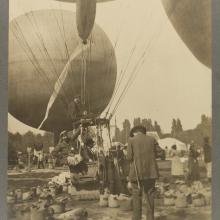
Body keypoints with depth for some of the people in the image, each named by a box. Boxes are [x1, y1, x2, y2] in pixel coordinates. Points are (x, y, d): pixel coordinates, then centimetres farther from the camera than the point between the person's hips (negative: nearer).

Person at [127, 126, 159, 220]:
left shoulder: (131, 140, -1)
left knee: (136, 197, 5)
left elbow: (129, 157, -4)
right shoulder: (152, 139, 6)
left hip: (137, 172, -2)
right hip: (151, 172, 3)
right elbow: (155, 155, 10)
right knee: (150, 197, 11)